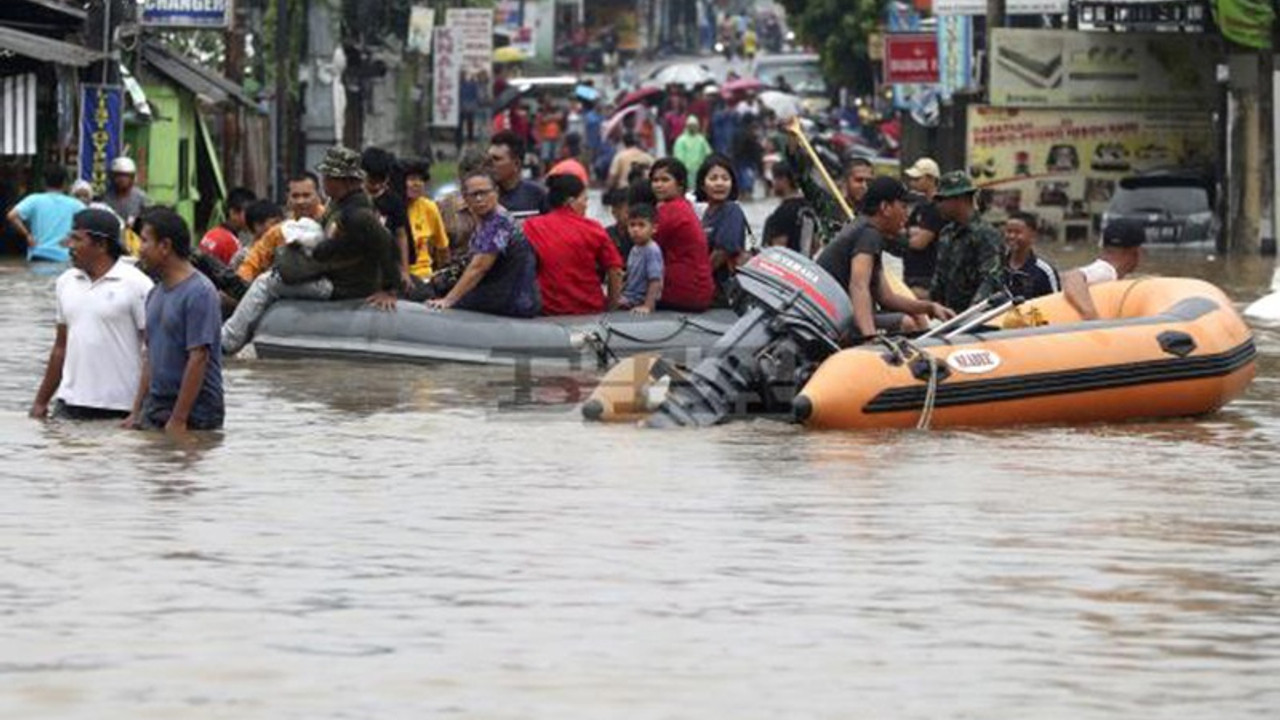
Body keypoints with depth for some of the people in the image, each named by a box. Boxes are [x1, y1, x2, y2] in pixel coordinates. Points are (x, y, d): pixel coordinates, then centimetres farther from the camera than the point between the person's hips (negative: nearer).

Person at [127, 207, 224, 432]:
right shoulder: (156, 293, 14)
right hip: (154, 411, 8)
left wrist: (178, 420, -20)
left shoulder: (199, 293, -14)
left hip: (194, 416, -8)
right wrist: (136, 413, 13)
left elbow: (198, 359, -18)